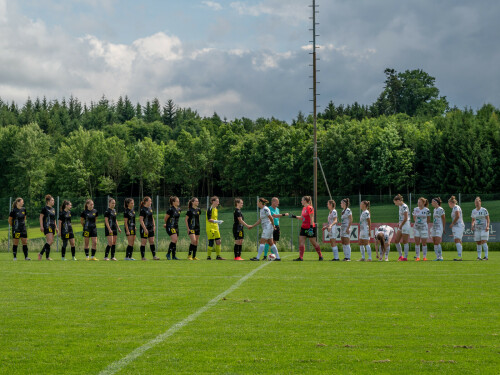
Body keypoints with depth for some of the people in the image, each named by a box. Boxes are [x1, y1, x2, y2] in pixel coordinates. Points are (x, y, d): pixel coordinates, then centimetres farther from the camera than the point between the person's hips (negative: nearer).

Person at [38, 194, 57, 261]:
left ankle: (41, 253, 14)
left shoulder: (53, 209, 17)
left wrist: (56, 227, 21)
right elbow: (41, 217, -8)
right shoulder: (45, 209, -6)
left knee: (49, 242, 5)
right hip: (47, 227, -8)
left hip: (52, 227, 8)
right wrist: (41, 226, -15)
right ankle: (47, 256, -11)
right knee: (50, 241, -15)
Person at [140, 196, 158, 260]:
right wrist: (145, 229, -21)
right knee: (144, 242, -1)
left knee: (152, 242, 7)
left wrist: (154, 226, 12)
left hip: (151, 228, 8)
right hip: (144, 229, -8)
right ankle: (143, 257, 5)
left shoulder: (150, 208, 11)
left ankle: (154, 256, 10)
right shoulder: (143, 210, -14)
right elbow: (141, 220, -18)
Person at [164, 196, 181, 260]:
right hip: (170, 227, -8)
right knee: (174, 239, -19)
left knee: (175, 241, 6)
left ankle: (173, 256, 11)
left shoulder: (179, 209, 10)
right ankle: (168, 254, -10)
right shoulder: (171, 210, -14)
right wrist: (166, 224, 12)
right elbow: (166, 218, -6)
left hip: (176, 227, 8)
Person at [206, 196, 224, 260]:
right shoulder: (210, 209, -12)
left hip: (215, 228, 9)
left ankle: (218, 256, 9)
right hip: (210, 228, -9)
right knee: (211, 242, -6)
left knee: (218, 241, 4)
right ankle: (208, 256, 2)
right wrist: (216, 221, -25)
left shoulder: (216, 209, 15)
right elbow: (209, 219, -18)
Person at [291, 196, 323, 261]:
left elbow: (312, 219, -18)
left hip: (310, 227, -8)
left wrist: (311, 227, -23)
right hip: (304, 227, 9)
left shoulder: (309, 208, -15)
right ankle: (301, 257, -5)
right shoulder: (304, 208, 11)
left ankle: (320, 256, 17)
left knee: (313, 242, 2)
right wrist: (294, 216, 11)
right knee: (301, 241, -2)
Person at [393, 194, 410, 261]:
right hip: (401, 226, 10)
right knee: (396, 241, 9)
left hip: (406, 226, -10)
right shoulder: (400, 206, 13)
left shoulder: (404, 206, -15)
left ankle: (405, 257, 2)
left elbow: (405, 218, -19)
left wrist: (401, 226, -12)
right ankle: (400, 256, 16)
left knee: (405, 242, -4)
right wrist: (399, 225, 10)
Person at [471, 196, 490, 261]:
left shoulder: (484, 210, -4)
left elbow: (488, 219, -5)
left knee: (484, 242, -13)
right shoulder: (473, 211, 11)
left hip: (484, 229, -5)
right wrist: (472, 225, 0)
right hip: (477, 229, 5)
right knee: (478, 243, 3)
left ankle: (486, 256, -13)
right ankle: (479, 256, 6)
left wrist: (487, 226, -18)